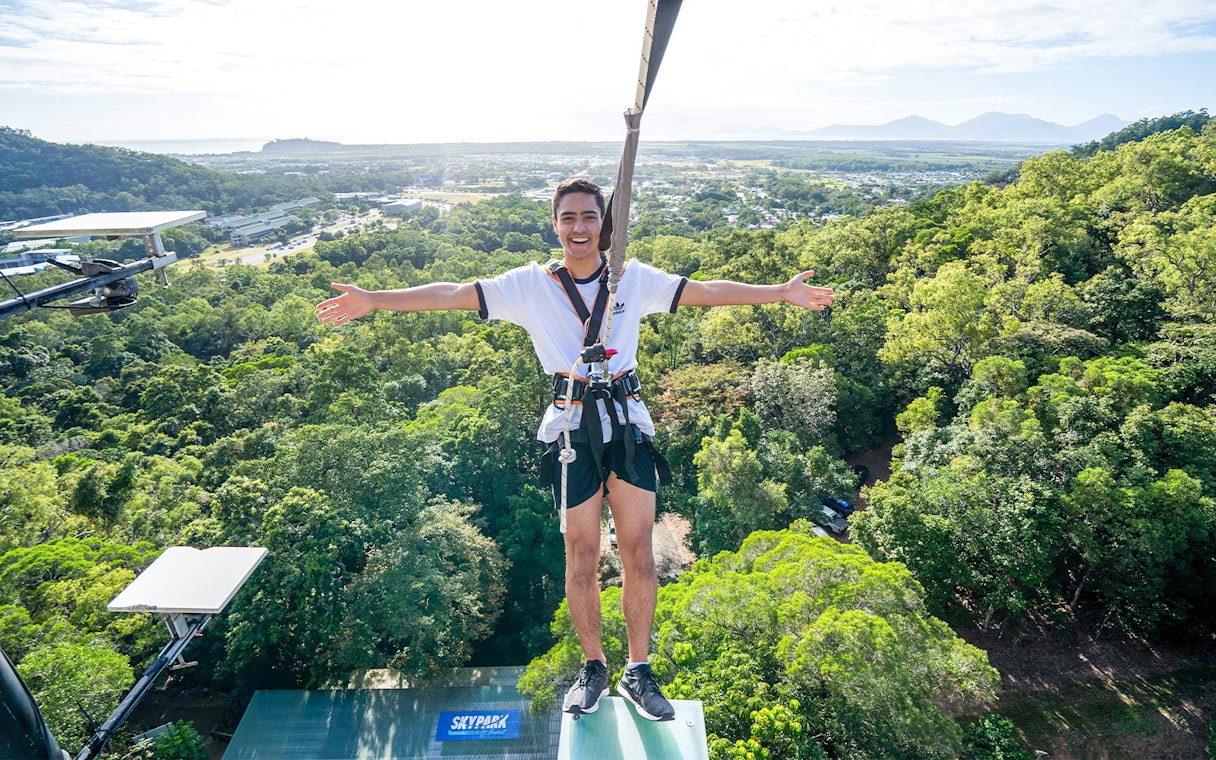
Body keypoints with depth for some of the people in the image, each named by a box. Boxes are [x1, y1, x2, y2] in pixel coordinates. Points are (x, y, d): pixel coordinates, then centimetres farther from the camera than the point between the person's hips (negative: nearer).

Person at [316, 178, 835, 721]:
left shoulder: (635, 279, 5)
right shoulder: (529, 285, 1)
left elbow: (708, 292, 6)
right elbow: (452, 295, -1)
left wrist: (782, 292, 3)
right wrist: (371, 300, -6)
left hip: (629, 425, 2)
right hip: (572, 431, -1)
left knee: (639, 555, 4)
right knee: (582, 558, 8)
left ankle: (638, 672, 24)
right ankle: (593, 667, 30)